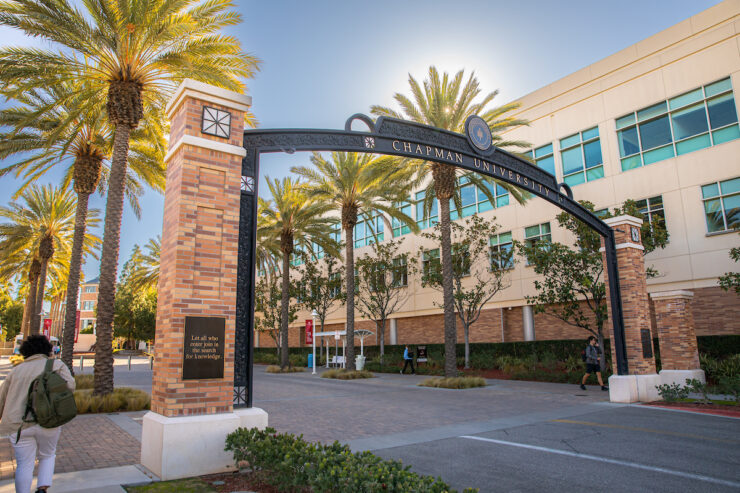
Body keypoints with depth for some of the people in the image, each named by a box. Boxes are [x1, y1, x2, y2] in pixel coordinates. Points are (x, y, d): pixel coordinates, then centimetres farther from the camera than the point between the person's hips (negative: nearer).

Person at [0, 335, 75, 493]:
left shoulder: (17, 370, 14)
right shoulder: (57, 365, 5)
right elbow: (69, 385, -10)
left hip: (20, 425, 2)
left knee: (24, 465, 11)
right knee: (47, 455, 20)